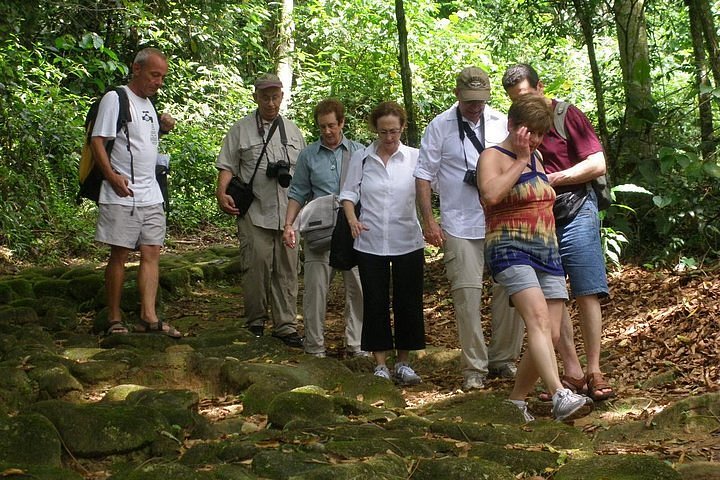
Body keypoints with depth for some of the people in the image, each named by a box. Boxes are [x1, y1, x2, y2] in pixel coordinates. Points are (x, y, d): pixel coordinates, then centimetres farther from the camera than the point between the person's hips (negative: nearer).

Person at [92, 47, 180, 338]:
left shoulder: (148, 104, 17)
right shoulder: (116, 99, -7)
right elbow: (97, 141, -11)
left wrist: (162, 129, 5)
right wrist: (112, 175, -22)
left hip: (151, 194, 8)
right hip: (122, 195, -8)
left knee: (151, 253, 1)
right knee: (119, 255, -2)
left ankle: (148, 316, 1)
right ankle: (114, 319, 5)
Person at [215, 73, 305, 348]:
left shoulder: (292, 131, 17)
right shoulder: (241, 130, 5)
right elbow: (227, 166, 2)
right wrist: (221, 193, -14)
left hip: (288, 214, 3)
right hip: (254, 214, -3)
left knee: (286, 270, 4)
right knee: (256, 268, -5)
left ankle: (285, 325, 9)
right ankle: (255, 323, 9)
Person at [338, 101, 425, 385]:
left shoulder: (415, 157, 0)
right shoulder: (360, 159, 5)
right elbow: (349, 193, 7)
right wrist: (352, 219, -13)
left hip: (407, 242, -1)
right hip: (370, 243, 1)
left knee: (408, 303, 4)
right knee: (375, 303, 4)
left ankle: (403, 362, 17)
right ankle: (381, 364, 14)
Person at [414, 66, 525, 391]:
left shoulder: (501, 123, 8)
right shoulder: (440, 126, 0)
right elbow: (424, 175, 1)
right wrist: (428, 221, -5)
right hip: (460, 227, -3)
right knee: (467, 294, -5)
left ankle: (505, 359, 17)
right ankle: (474, 367, 5)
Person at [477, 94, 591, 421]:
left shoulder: (536, 158, 22)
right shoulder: (493, 157, -1)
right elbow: (490, 194, -23)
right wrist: (520, 160, -13)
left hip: (547, 253, 8)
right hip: (511, 249, -8)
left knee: (550, 333, -2)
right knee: (538, 319, -27)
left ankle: (516, 400, 11)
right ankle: (559, 395, -41)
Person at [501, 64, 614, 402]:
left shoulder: (567, 116, -5)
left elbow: (597, 164, -11)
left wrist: (552, 179, -14)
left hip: (574, 211, -5)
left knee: (586, 293, -6)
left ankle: (594, 372, -2)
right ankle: (572, 372, 7)